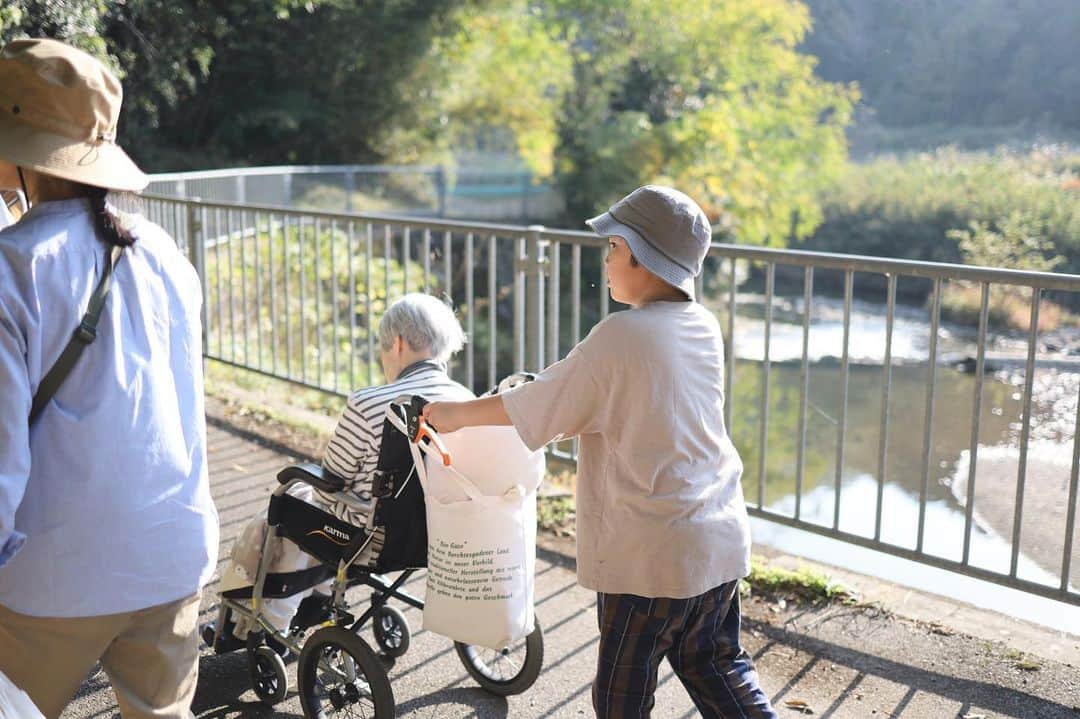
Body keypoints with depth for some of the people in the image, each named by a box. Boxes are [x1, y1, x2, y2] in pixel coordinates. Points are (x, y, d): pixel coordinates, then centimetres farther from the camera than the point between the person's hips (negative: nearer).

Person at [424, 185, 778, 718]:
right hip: (720, 539, 7)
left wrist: (457, 414, 5)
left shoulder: (620, 335, -19)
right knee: (714, 665, 24)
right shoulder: (704, 327, 3)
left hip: (651, 553, -7)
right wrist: (541, 390, 18)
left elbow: (538, 405, -10)